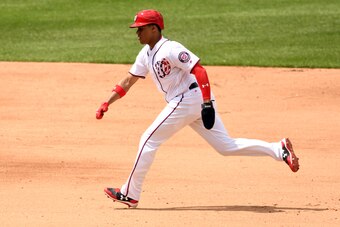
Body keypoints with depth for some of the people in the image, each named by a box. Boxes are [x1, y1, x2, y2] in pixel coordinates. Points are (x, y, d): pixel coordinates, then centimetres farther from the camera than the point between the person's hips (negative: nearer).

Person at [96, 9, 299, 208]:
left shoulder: (170, 49, -14)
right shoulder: (146, 54, 14)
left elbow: (199, 70, -21)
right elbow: (128, 81, 20)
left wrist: (207, 103, -27)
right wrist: (107, 104, 13)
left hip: (187, 99, -9)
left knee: (149, 140, -4)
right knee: (226, 146, 6)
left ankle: (130, 194, 3)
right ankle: (279, 149, 3)